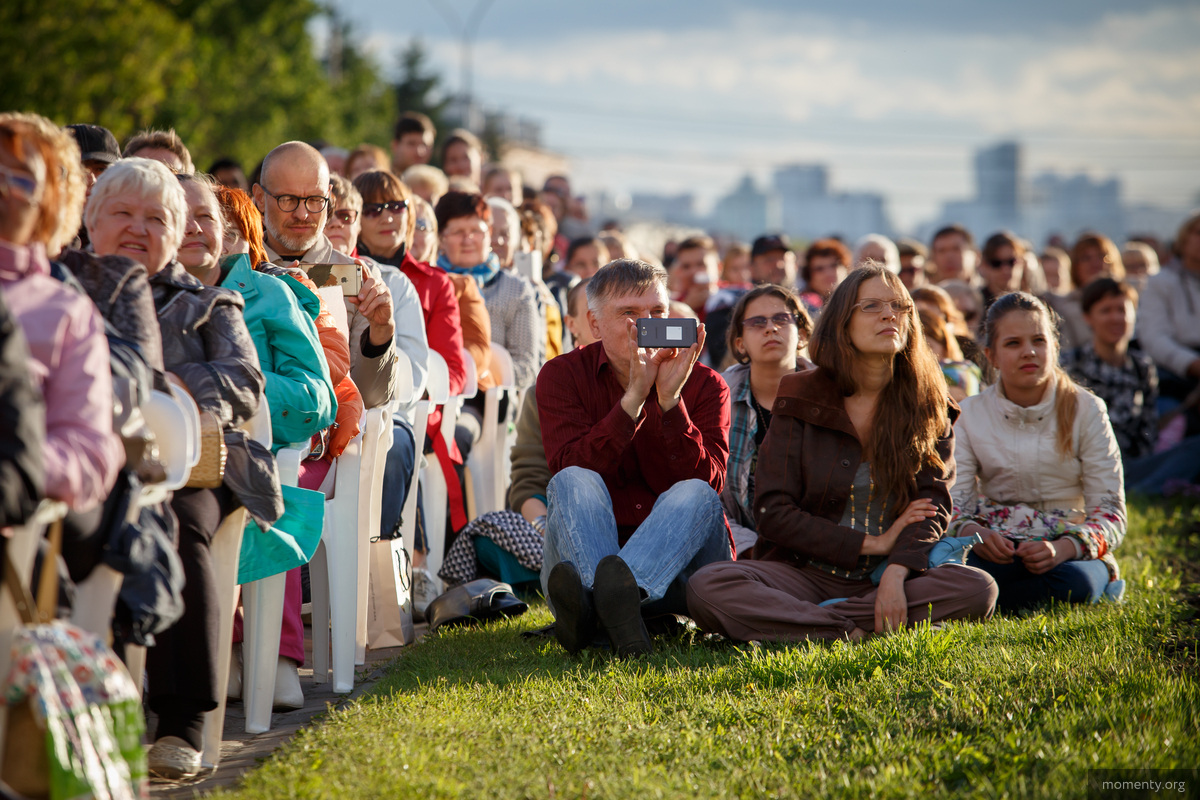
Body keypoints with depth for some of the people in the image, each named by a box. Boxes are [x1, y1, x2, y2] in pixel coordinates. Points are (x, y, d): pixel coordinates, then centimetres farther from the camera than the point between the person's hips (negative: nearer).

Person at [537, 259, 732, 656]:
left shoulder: (703, 384, 6)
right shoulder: (563, 375, 5)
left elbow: (709, 481, -10)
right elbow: (570, 469, -13)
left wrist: (670, 399, -21)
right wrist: (634, 397, -21)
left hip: (678, 564, 0)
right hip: (582, 558, 0)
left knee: (697, 495, -28)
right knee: (575, 482, -25)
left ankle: (592, 605, -56)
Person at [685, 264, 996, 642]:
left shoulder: (927, 407, 6)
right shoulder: (800, 399, 3)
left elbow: (933, 505, -4)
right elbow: (772, 512, -4)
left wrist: (896, 572, -25)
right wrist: (871, 543, -11)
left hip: (882, 579, 1)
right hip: (803, 569, -1)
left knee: (977, 589, -29)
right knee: (707, 588, -29)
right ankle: (852, 634, -29)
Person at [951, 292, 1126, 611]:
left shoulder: (1086, 410, 0)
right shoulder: (969, 415, 6)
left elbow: (1110, 513, -4)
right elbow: (954, 500, -1)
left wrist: (1062, 549, -25)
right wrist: (972, 532, -27)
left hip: (1071, 548, 0)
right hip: (997, 546, 1)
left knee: (1075, 584, -39)